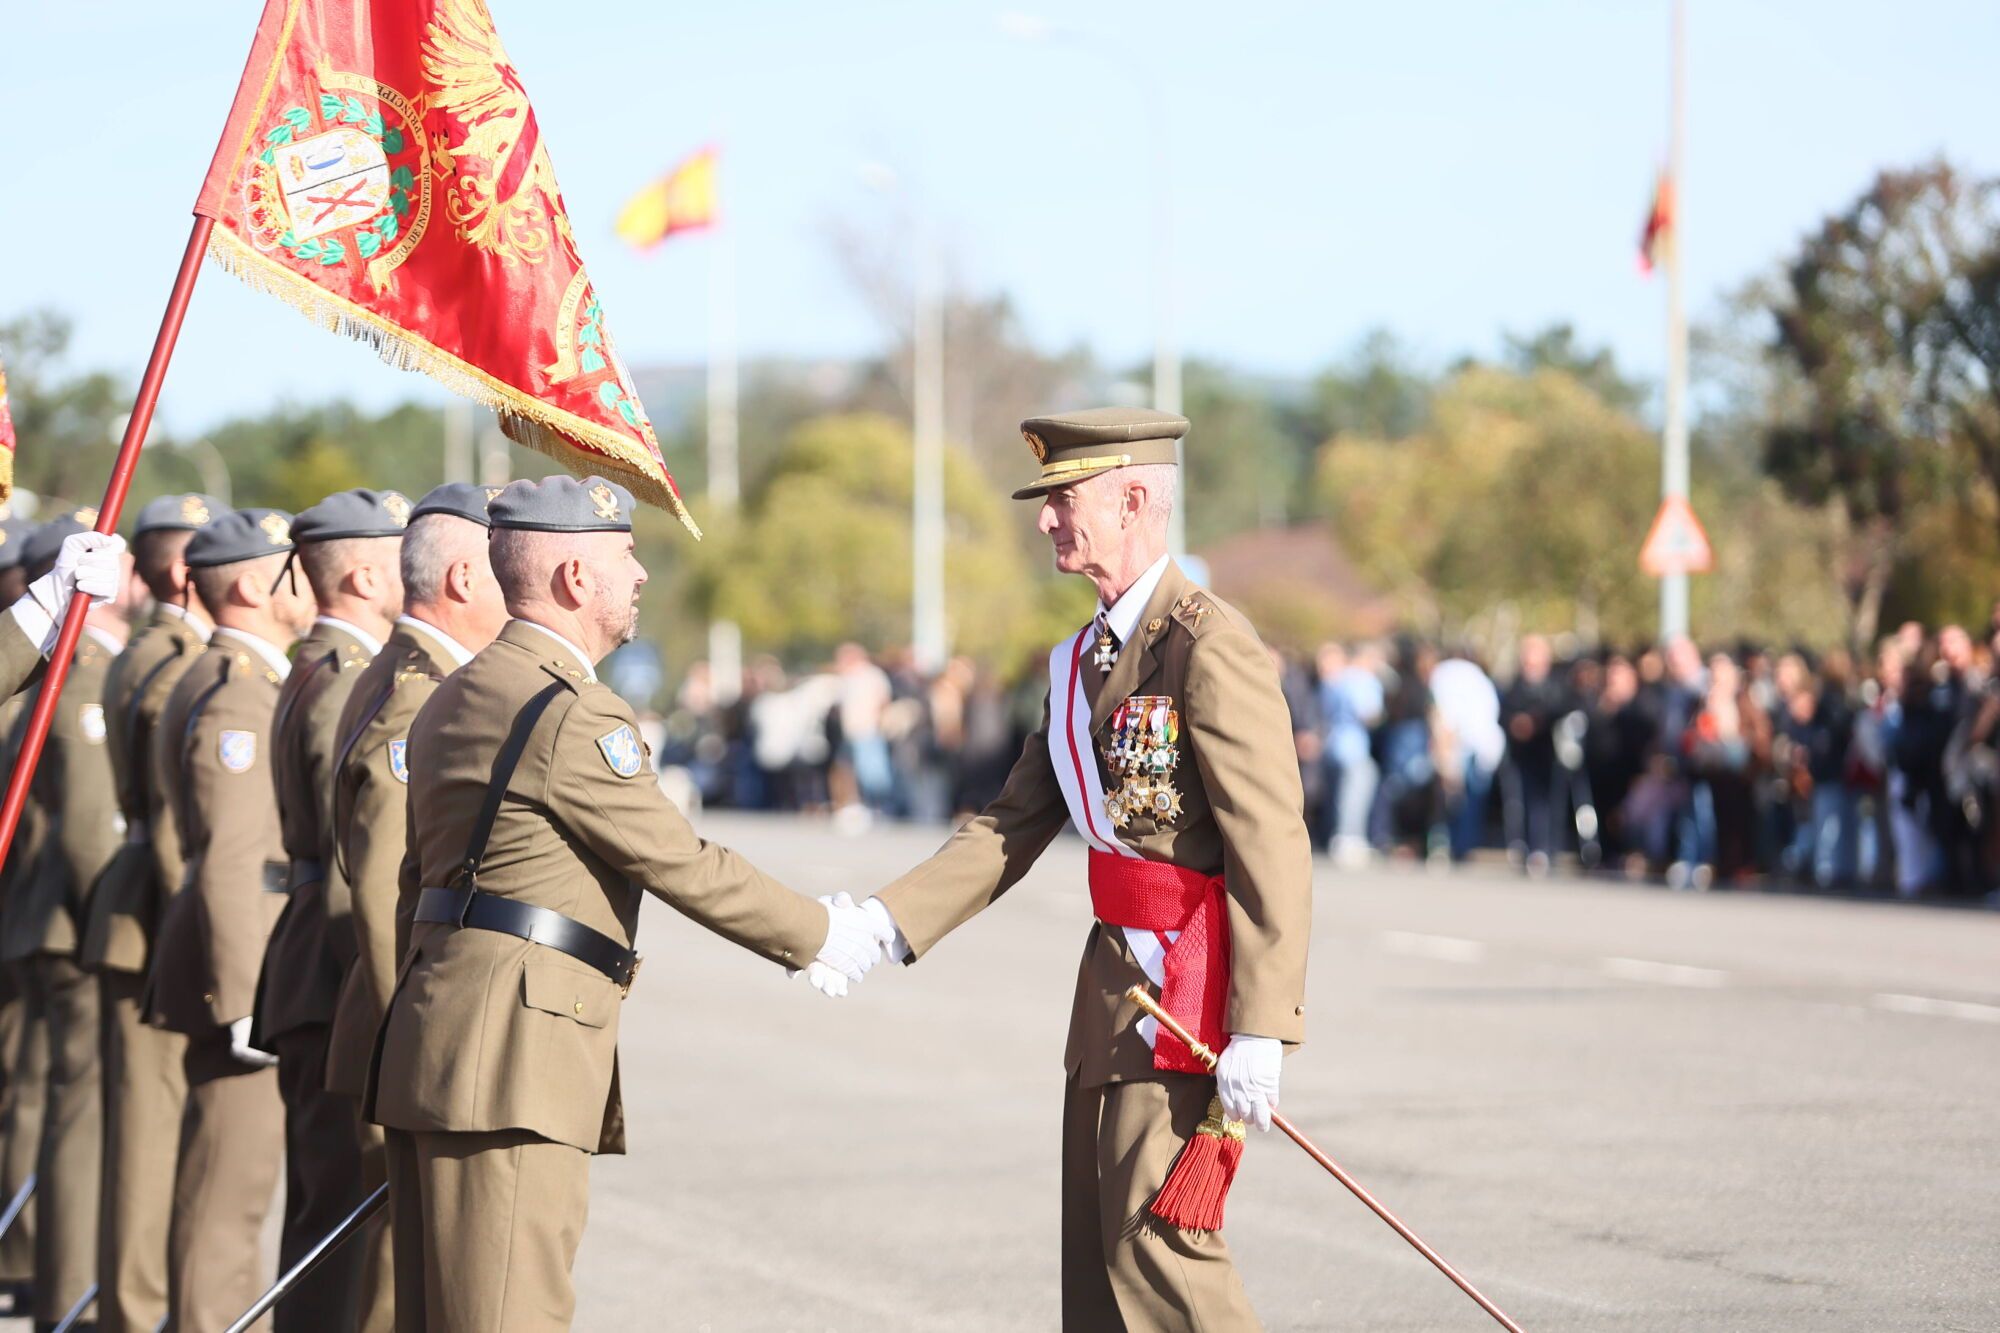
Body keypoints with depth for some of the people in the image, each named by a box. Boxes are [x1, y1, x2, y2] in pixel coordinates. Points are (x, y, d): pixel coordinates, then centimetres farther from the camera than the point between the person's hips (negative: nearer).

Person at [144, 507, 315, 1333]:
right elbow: (229, 862, -22)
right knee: (225, 1196, -8)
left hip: (258, 977, 11)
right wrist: (248, 1003, -24)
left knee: (232, 1193, 15)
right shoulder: (235, 695, -16)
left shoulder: (242, 684, 18)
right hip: (244, 967, -11)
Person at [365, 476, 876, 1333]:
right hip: (512, 1065, -10)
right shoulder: (576, 715, -13)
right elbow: (684, 868, -10)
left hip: (435, 1049, 10)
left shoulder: (456, 700, 18)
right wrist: (818, 936, 3)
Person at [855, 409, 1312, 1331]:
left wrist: (1258, 1031, -23)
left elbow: (1274, 847, -19)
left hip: (1193, 985, -9)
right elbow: (1014, 828, 13)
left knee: (1157, 1236, -12)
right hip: (1116, 977, 9)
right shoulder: (1084, 658, 15)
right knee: (1096, 1250, 11)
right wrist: (886, 923, 0)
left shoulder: (1210, 647, -15)